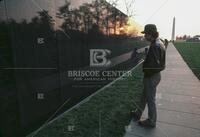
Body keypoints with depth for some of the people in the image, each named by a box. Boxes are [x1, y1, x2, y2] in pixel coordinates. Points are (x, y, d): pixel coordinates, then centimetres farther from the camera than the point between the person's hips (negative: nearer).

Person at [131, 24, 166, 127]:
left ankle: (151, 121, 25)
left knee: (150, 99, 6)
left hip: (151, 76, -10)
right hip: (154, 75, 10)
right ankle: (138, 113, 40)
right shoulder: (159, 43, 8)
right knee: (144, 96, 22)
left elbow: (153, 65, -28)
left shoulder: (155, 46, -25)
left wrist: (146, 74, -14)